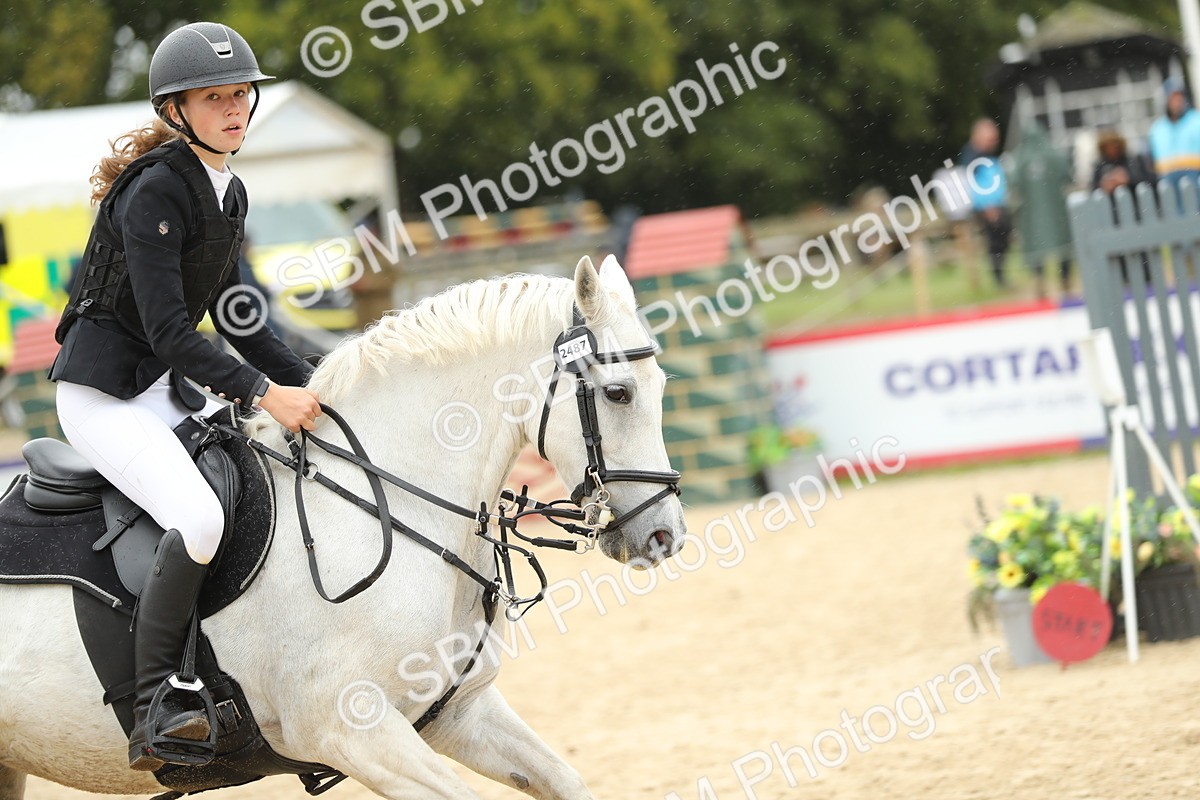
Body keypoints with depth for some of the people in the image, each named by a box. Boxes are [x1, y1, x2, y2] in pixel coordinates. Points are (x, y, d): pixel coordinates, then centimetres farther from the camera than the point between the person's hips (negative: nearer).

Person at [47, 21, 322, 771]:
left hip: (167, 390, 10)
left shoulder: (229, 193, 9)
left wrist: (310, 384, 6)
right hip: (102, 392, -10)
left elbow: (233, 318, 16)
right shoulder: (155, 191, -18)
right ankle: (156, 707, -20)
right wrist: (263, 393, -28)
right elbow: (168, 330, -24)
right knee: (199, 517, -30)